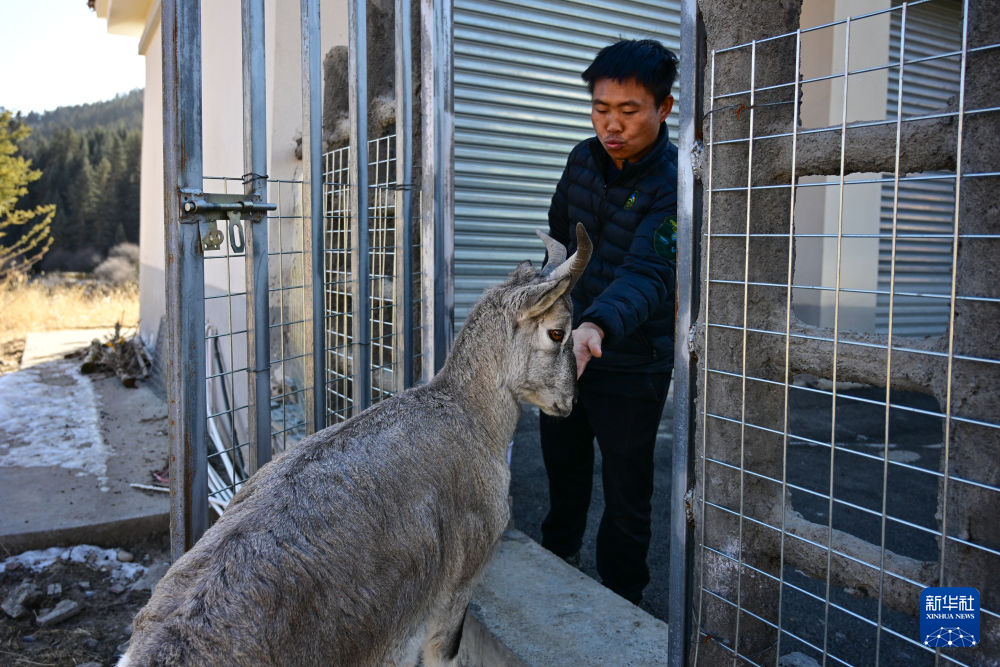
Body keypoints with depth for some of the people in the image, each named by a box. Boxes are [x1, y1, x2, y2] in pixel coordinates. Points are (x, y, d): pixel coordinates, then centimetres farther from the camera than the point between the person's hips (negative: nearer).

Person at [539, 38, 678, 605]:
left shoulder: (675, 185, -21)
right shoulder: (584, 158, -1)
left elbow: (648, 274, -35)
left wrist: (599, 325, -53)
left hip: (631, 366, -6)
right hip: (565, 346, 7)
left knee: (627, 494, 7)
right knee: (563, 467, 24)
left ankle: (621, 600, 29)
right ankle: (557, 559, 49)